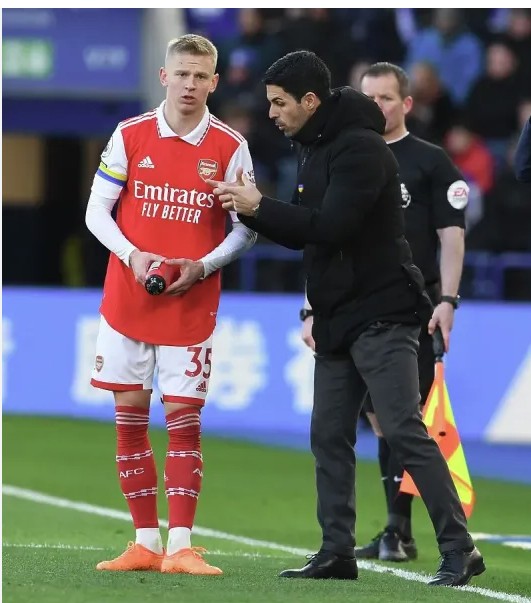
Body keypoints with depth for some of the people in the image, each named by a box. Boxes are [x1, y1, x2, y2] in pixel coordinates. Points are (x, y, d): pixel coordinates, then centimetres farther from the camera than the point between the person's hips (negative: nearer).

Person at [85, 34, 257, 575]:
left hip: (192, 305, -1)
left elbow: (246, 227, 2)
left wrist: (202, 267, -13)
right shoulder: (130, 136, 1)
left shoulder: (230, 148, -1)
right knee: (129, 416, 3)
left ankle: (179, 548, -5)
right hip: (127, 301, 2)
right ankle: (146, 542, 11)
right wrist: (132, 256, -12)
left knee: (184, 419, -5)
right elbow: (97, 210, 4)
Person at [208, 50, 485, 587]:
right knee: (328, 436, 9)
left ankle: (458, 549, -12)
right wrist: (253, 210, 2)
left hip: (381, 315, -10)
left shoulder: (360, 148, -15)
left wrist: (259, 208, -17)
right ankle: (337, 552, 13)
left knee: (404, 431, -13)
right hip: (338, 318, 10)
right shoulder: (314, 150, 15)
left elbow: (332, 226, -24)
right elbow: (304, 232, 18)